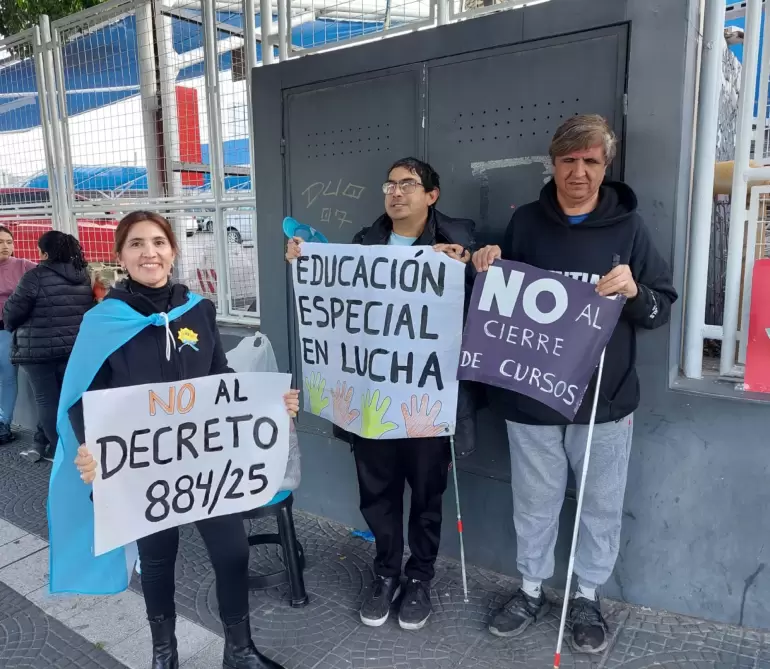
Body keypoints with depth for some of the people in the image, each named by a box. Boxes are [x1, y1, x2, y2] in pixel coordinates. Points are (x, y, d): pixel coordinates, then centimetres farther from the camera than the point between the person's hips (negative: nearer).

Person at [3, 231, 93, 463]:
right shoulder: (83, 275, 7)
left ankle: (58, 448, 9)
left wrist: (10, 326, 14)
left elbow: (13, 311, -7)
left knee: (47, 399, 5)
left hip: (39, 348, -6)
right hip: (76, 346, 6)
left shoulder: (36, 276, -12)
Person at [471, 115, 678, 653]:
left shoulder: (629, 227, -1)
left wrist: (635, 293, -21)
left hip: (604, 400, 0)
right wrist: (488, 271, -11)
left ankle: (588, 597, 36)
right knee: (534, 503, 15)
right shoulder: (525, 222, 2)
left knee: (601, 506, 14)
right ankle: (532, 591, 36)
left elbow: (663, 309, 0)